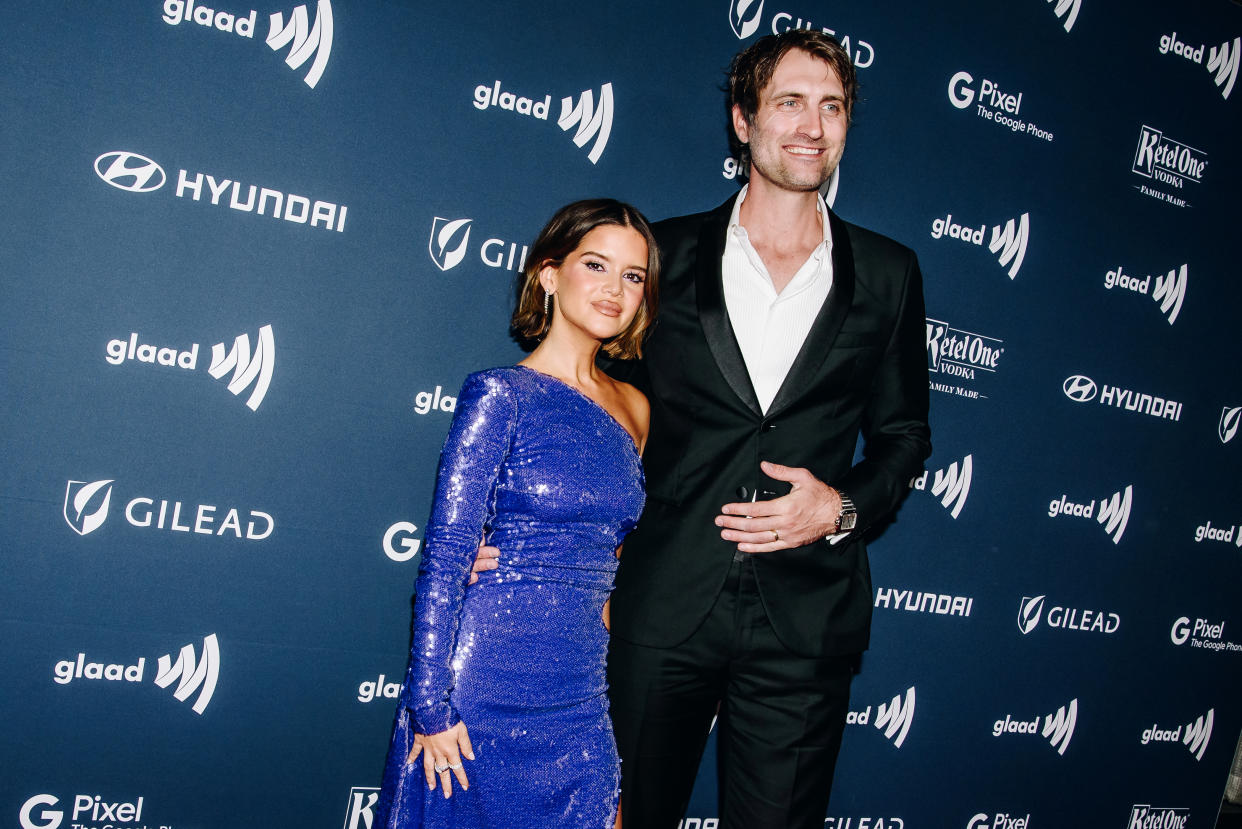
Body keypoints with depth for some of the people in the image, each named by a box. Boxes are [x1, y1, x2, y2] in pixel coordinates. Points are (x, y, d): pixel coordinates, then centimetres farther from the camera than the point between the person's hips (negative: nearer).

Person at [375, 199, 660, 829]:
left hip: (581, 708, 5)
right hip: (481, 699, -5)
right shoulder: (501, 394, -8)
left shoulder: (633, 411, 9)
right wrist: (431, 707, -13)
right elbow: (444, 560, -11)